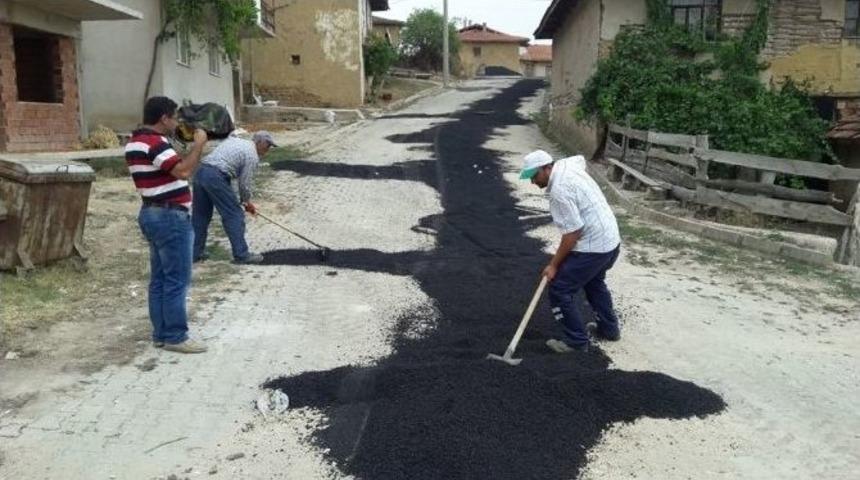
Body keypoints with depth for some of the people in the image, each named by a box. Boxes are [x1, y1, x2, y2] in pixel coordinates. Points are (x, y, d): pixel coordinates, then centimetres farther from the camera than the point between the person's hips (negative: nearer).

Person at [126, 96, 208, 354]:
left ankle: (161, 334, 19)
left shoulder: (135, 143, 14)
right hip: (170, 217, -10)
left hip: (152, 214, 11)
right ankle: (175, 337, 2)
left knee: (159, 278, 13)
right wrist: (198, 144, -17)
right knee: (177, 280, -4)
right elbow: (183, 171, -28)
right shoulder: (155, 143, -18)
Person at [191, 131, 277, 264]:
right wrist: (246, 202, 17)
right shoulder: (252, 155, 0)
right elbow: (245, 183, -1)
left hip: (200, 171, 9)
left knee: (200, 215, 17)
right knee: (234, 215, 0)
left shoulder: (234, 140, 23)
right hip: (216, 177, -9)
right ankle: (241, 255, 3)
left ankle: (195, 252, 23)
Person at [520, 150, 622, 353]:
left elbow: (572, 233, -24)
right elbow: (581, 158, 31)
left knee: (559, 290, -4)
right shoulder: (566, 164, 4)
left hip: (593, 248, -10)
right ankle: (609, 328, 43)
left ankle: (577, 341, 5)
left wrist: (554, 265, -15)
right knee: (594, 282, 31)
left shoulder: (559, 190, -24)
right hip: (610, 240, 11)